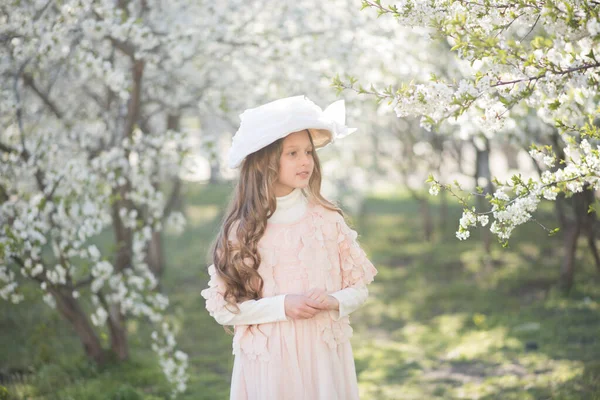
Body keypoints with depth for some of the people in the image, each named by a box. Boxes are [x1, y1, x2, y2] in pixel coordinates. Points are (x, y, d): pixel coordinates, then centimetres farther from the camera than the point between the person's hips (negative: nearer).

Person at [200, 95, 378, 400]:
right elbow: (222, 308, -7)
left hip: (324, 356, 2)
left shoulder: (328, 219, 0)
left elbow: (359, 288, 6)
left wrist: (334, 302, -15)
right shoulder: (242, 228, -4)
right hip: (267, 361, -1)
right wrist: (282, 306, -17)